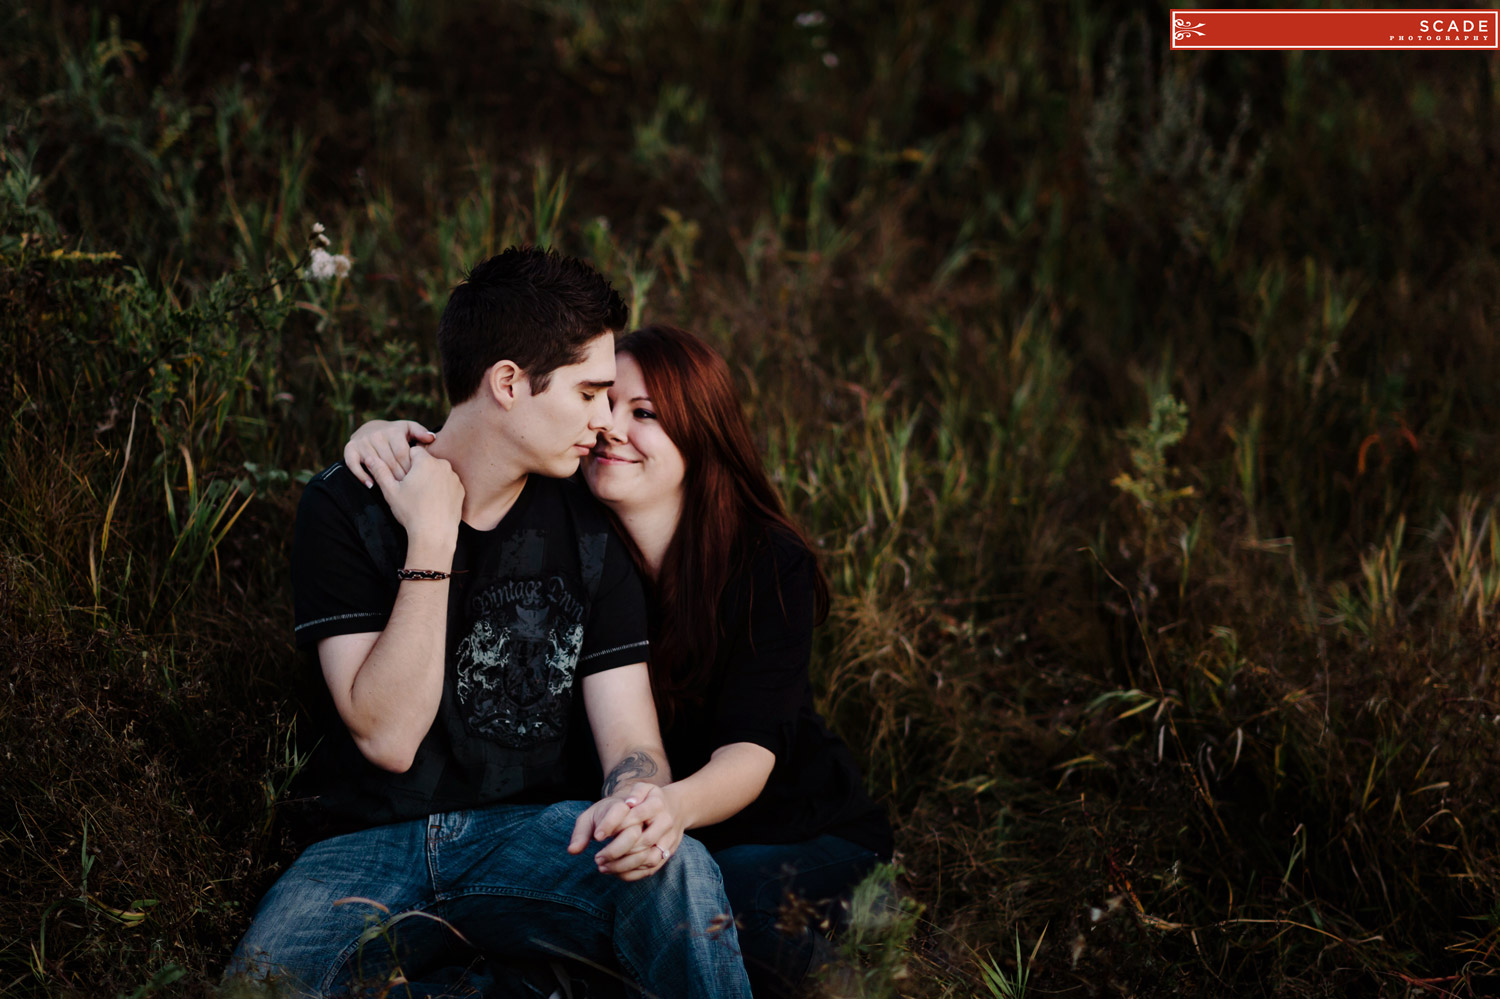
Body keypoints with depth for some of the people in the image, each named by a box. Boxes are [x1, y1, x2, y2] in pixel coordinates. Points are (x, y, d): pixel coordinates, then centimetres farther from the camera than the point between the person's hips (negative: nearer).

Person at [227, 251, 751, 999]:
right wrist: (431, 539, -18)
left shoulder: (589, 529, 4)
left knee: (676, 870, -32)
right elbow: (387, 737, -13)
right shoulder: (347, 507, -5)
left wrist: (639, 798, -28)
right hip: (370, 845, -1)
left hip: (527, 831, 1)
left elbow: (629, 737, -3)